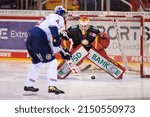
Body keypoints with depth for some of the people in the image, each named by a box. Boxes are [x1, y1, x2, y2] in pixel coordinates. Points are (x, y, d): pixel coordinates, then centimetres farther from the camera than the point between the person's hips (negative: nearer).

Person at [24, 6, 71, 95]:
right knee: (52, 62, -7)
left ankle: (28, 85, 32)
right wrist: (55, 37, -27)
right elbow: (53, 25, -23)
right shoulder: (57, 17, 4)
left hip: (30, 40, 10)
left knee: (37, 63, 26)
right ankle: (52, 86, -16)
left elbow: (54, 43, 32)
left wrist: (63, 53, 30)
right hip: (37, 41, -10)